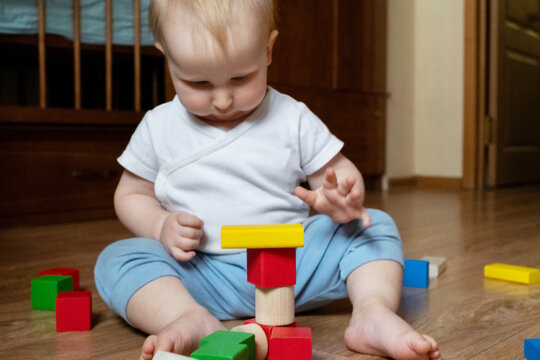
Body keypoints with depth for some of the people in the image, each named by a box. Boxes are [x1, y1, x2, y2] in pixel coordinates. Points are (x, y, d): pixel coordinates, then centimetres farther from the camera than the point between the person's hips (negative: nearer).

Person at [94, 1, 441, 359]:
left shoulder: (293, 120, 1)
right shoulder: (159, 127, 3)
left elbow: (340, 173, 6)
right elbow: (132, 195, 13)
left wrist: (339, 198, -20)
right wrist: (161, 226, -10)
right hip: (201, 274, 0)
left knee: (374, 225, -12)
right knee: (117, 258, -23)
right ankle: (192, 319, -44)